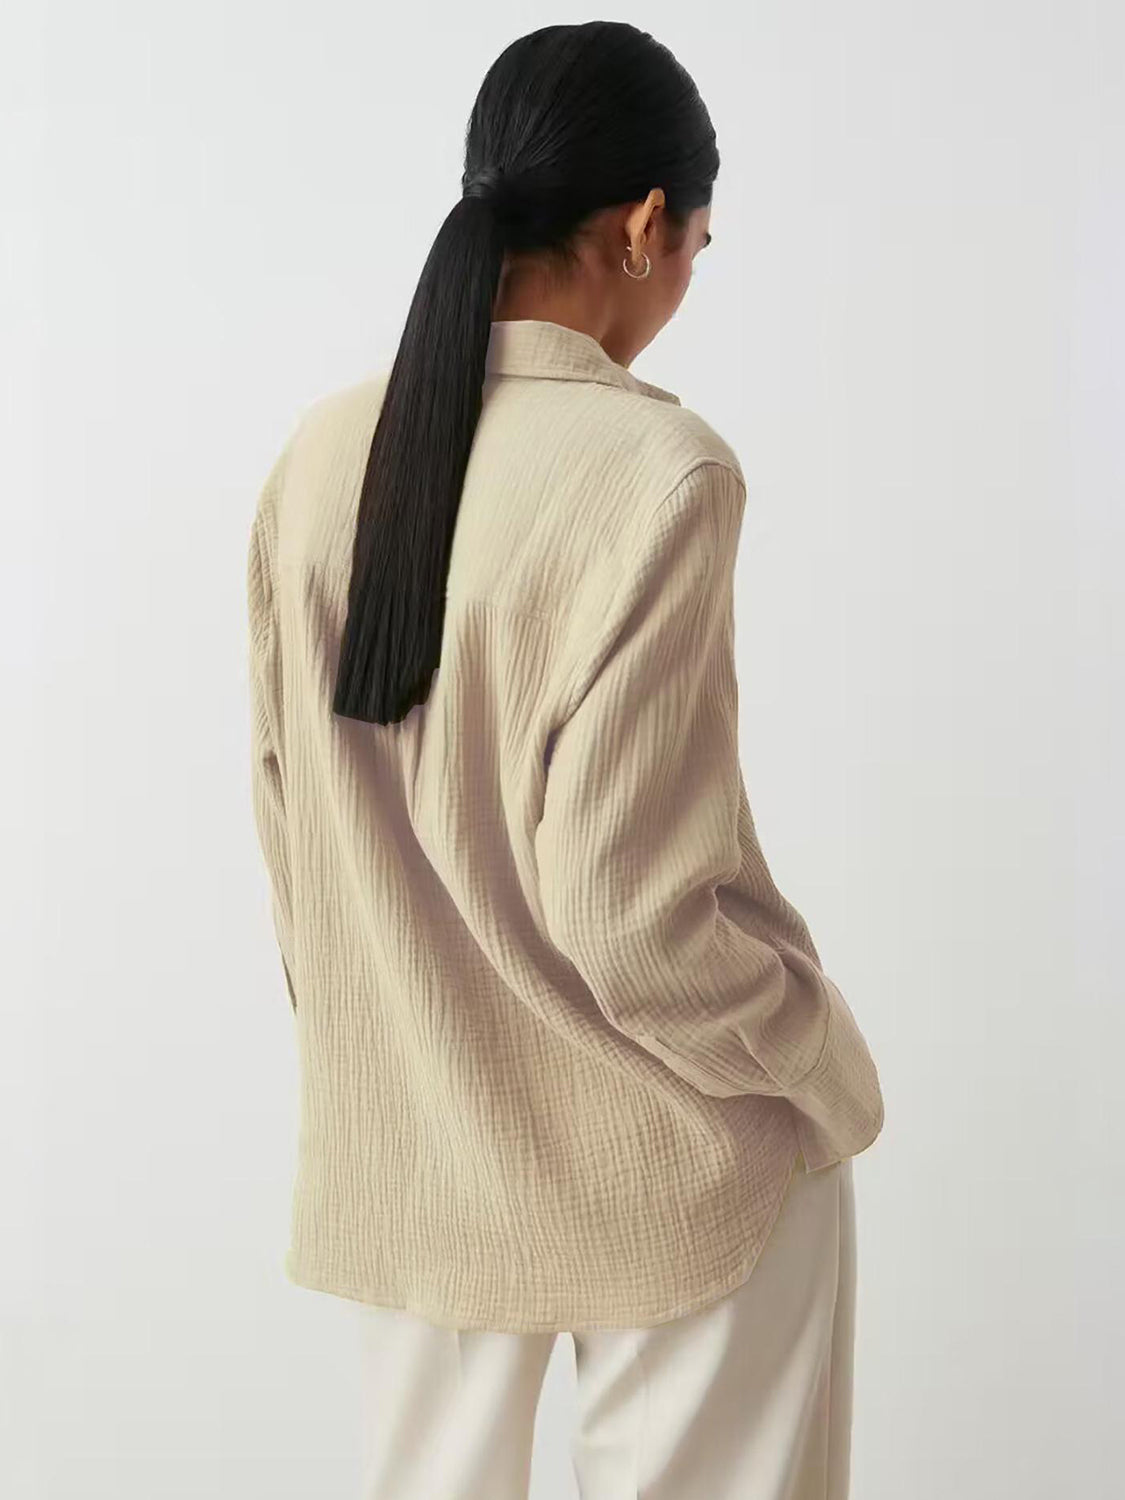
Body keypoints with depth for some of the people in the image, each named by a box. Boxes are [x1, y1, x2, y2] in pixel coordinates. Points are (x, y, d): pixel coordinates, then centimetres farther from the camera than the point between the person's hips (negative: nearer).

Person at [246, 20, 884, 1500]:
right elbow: (629, 906, -22)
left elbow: (287, 814, 6)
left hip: (403, 1152, 6)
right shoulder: (653, 469, -22)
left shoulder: (320, 457, -3)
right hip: (657, 1159, -5)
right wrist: (834, 1074, -6)